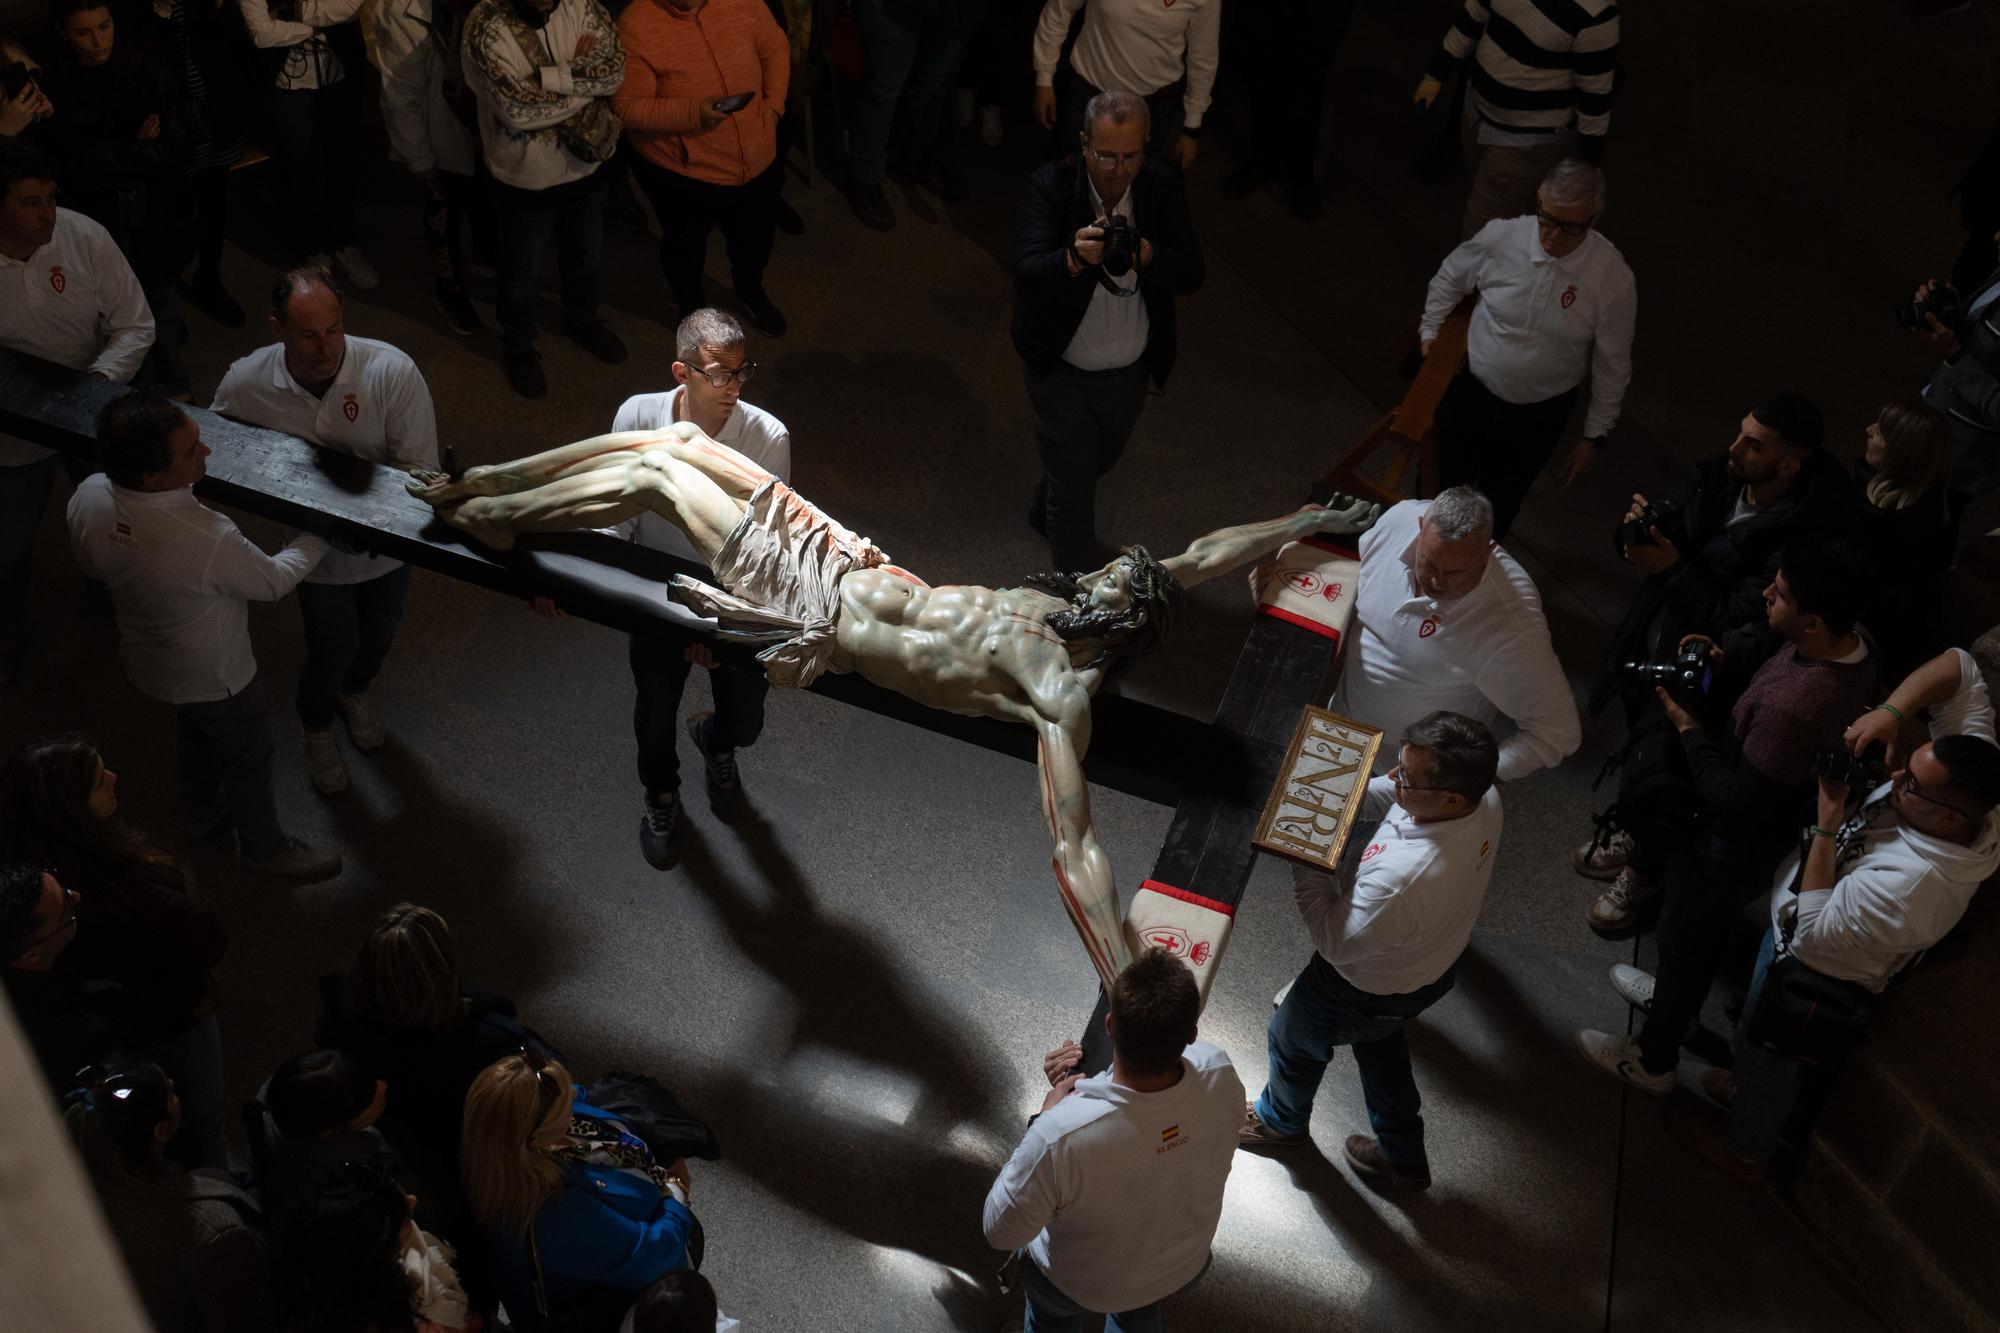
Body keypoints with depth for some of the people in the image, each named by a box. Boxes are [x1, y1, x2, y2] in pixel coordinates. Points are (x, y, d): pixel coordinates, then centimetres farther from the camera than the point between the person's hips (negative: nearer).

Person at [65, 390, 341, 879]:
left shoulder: (87, 498, -24)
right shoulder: (210, 541, -43)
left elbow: (93, 566, -2)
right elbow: (273, 581, -22)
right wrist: (319, 536, -6)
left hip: (146, 657, 6)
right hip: (214, 675, -6)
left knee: (195, 729, 35)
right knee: (248, 756, 23)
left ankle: (201, 812, 60)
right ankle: (263, 846, 48)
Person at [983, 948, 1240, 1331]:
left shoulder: (1060, 1134, -46)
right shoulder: (1218, 1074, -34)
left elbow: (1000, 1231, -26)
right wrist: (1084, 1083, -13)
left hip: (1084, 1289, -3)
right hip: (1184, 1270, 3)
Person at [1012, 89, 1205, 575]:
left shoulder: (1163, 187, -12)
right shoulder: (1051, 186, -21)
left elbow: (1192, 275, -18)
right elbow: (1027, 275, -32)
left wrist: (1148, 256, -39)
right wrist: (1074, 259, -52)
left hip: (1130, 371, 5)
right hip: (1061, 371, -5)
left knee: (1099, 460, 31)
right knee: (1073, 496, 4)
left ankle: (1044, 514, 62)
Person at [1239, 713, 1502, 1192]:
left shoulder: (1401, 879, -49)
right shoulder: (1483, 797, -25)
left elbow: (1336, 943, -30)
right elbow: (1391, 798, -3)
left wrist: (1304, 864, -24)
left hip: (1367, 987, -6)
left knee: (1292, 1039, 26)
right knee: (1378, 1040, 36)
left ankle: (1282, 1120, 59)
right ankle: (1403, 1156, 56)